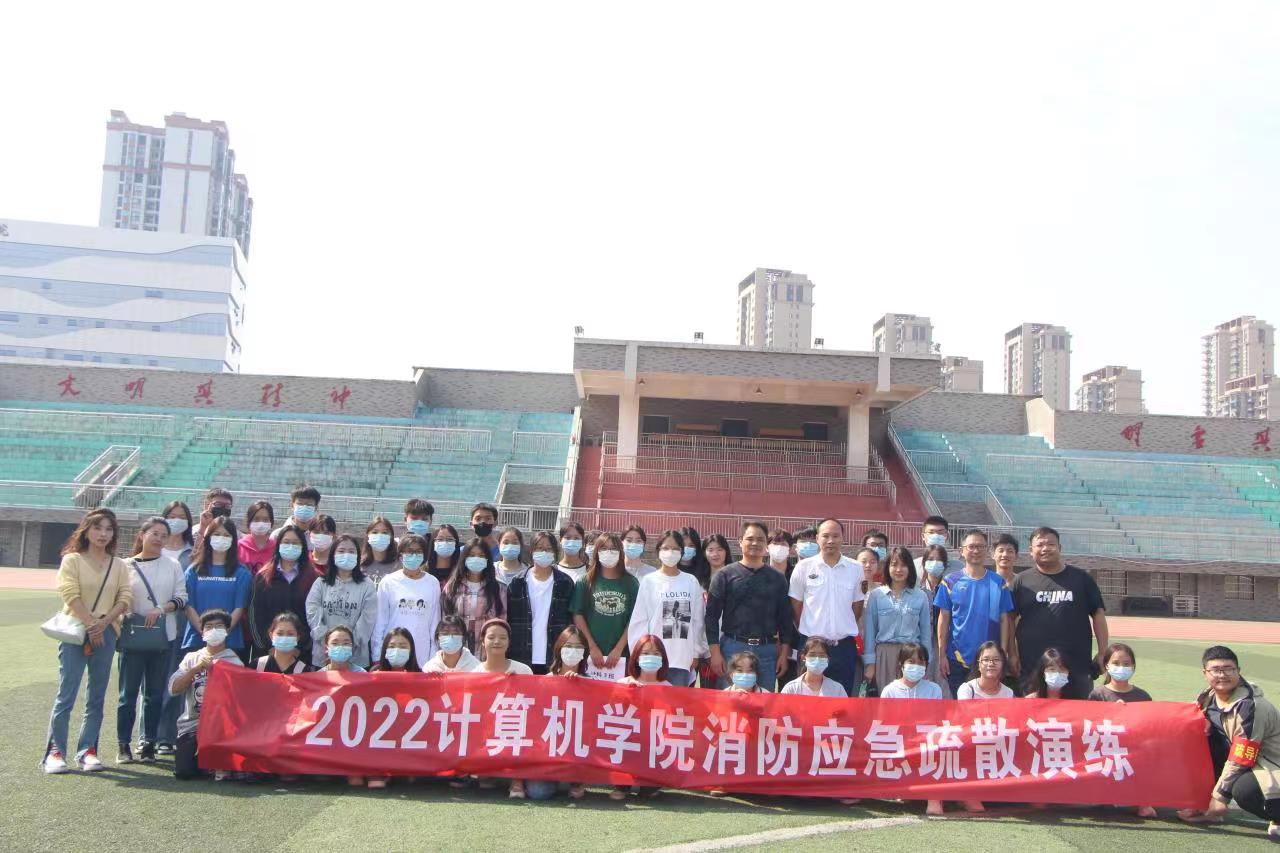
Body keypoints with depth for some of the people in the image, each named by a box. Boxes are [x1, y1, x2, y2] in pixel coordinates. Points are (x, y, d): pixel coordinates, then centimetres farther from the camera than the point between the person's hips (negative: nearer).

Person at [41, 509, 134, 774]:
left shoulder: (119, 566, 11)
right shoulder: (72, 560, 2)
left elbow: (125, 598, 3)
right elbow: (71, 595, -8)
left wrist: (102, 624, -11)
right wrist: (90, 625, -16)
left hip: (106, 633, 3)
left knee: (97, 697, 5)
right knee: (66, 694, -7)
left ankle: (87, 751, 10)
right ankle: (55, 752, -2)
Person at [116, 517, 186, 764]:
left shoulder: (172, 565, 7)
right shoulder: (126, 565, 4)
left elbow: (182, 597, 4)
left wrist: (162, 609, -11)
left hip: (163, 636, 1)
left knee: (155, 693, 7)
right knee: (128, 692, 1)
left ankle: (148, 744, 15)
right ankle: (124, 745, 11)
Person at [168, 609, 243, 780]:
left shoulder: (234, 662, 3)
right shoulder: (192, 658, 12)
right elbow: (174, 688, -2)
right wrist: (197, 668, -12)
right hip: (192, 723, 2)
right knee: (183, 771, -13)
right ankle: (201, 758, 17)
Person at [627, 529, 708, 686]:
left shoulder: (691, 582, 5)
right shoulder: (649, 581, 1)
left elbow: (698, 620, 8)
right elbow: (639, 621, 1)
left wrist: (697, 653, 8)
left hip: (683, 658, 1)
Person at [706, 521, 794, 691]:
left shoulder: (777, 579, 10)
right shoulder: (725, 575, 3)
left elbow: (785, 618, 11)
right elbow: (712, 615, 0)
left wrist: (784, 653, 5)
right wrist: (715, 652, -6)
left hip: (768, 650, 2)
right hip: (733, 647, -2)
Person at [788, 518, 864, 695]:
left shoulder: (855, 569, 3)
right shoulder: (804, 567, -2)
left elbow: (857, 605, 12)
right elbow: (796, 604, 5)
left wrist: (845, 630, 11)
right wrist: (806, 632, 6)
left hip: (844, 646, 1)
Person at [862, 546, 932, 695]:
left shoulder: (920, 596, 5)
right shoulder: (876, 595, 2)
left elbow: (926, 631, 9)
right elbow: (869, 630, 2)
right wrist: (869, 662, -1)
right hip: (884, 654, -1)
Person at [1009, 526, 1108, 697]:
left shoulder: (1081, 578, 8)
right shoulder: (1021, 581, 7)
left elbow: (1098, 615, 7)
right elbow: (1009, 620, 5)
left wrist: (1102, 653, 0)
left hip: (1078, 665, 1)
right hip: (1031, 667, 0)